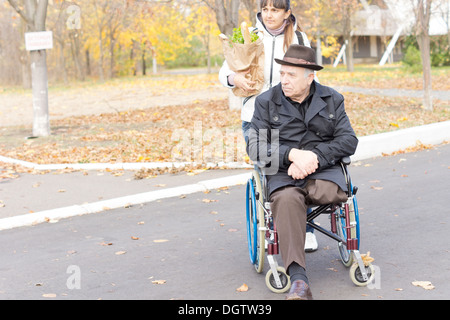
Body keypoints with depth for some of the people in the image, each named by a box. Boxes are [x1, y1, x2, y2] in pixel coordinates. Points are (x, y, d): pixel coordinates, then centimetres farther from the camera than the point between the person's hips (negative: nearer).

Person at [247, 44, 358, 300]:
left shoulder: (332, 99, 10)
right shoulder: (266, 102, 7)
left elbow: (349, 141, 2)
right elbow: (255, 147, -1)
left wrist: (313, 157, -14)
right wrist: (292, 154, -18)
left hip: (323, 170, 2)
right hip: (282, 173, -1)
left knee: (331, 192, -34)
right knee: (287, 199, -36)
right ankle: (298, 279, -41)